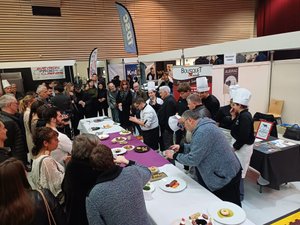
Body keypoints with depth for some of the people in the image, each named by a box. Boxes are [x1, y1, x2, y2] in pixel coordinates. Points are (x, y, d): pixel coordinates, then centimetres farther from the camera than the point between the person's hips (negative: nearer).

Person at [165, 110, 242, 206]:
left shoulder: (202, 132, -27)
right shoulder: (205, 126, 6)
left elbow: (193, 159, -24)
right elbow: (199, 148, 16)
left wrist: (174, 156, -10)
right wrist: (182, 147, 5)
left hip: (225, 176, -10)